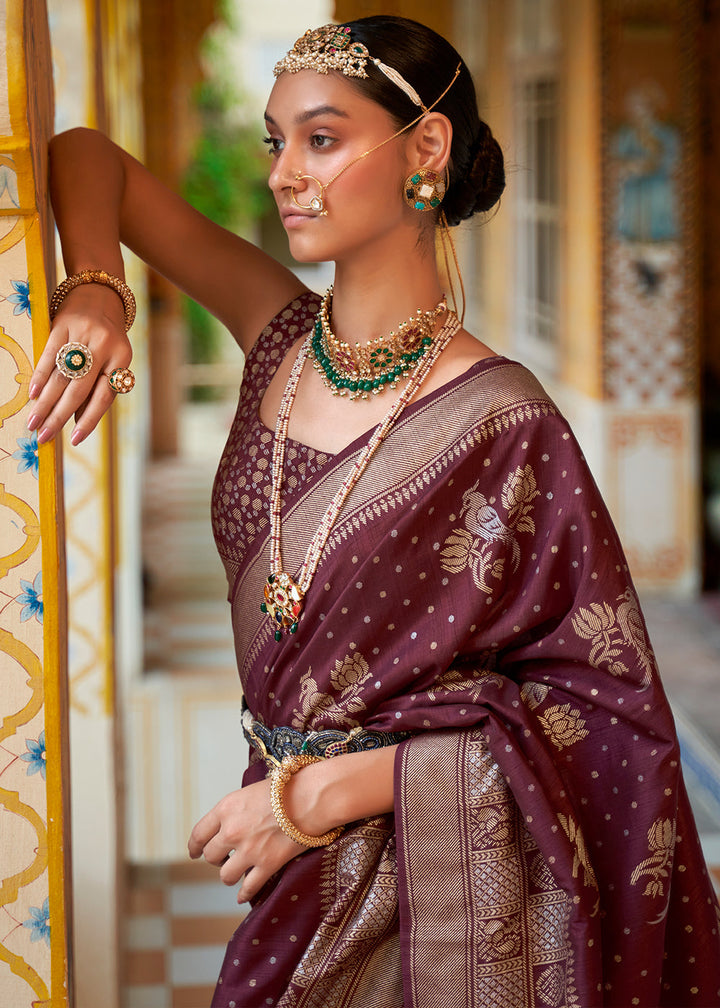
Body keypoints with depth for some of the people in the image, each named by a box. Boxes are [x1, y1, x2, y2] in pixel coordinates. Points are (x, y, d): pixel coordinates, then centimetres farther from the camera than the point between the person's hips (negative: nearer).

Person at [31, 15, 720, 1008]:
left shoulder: (497, 420, -19)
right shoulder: (282, 330, -3)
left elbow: (604, 703, -16)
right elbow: (90, 158, 7)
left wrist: (323, 791, -17)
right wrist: (96, 291, -15)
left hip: (436, 886, -5)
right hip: (299, 870, 5)